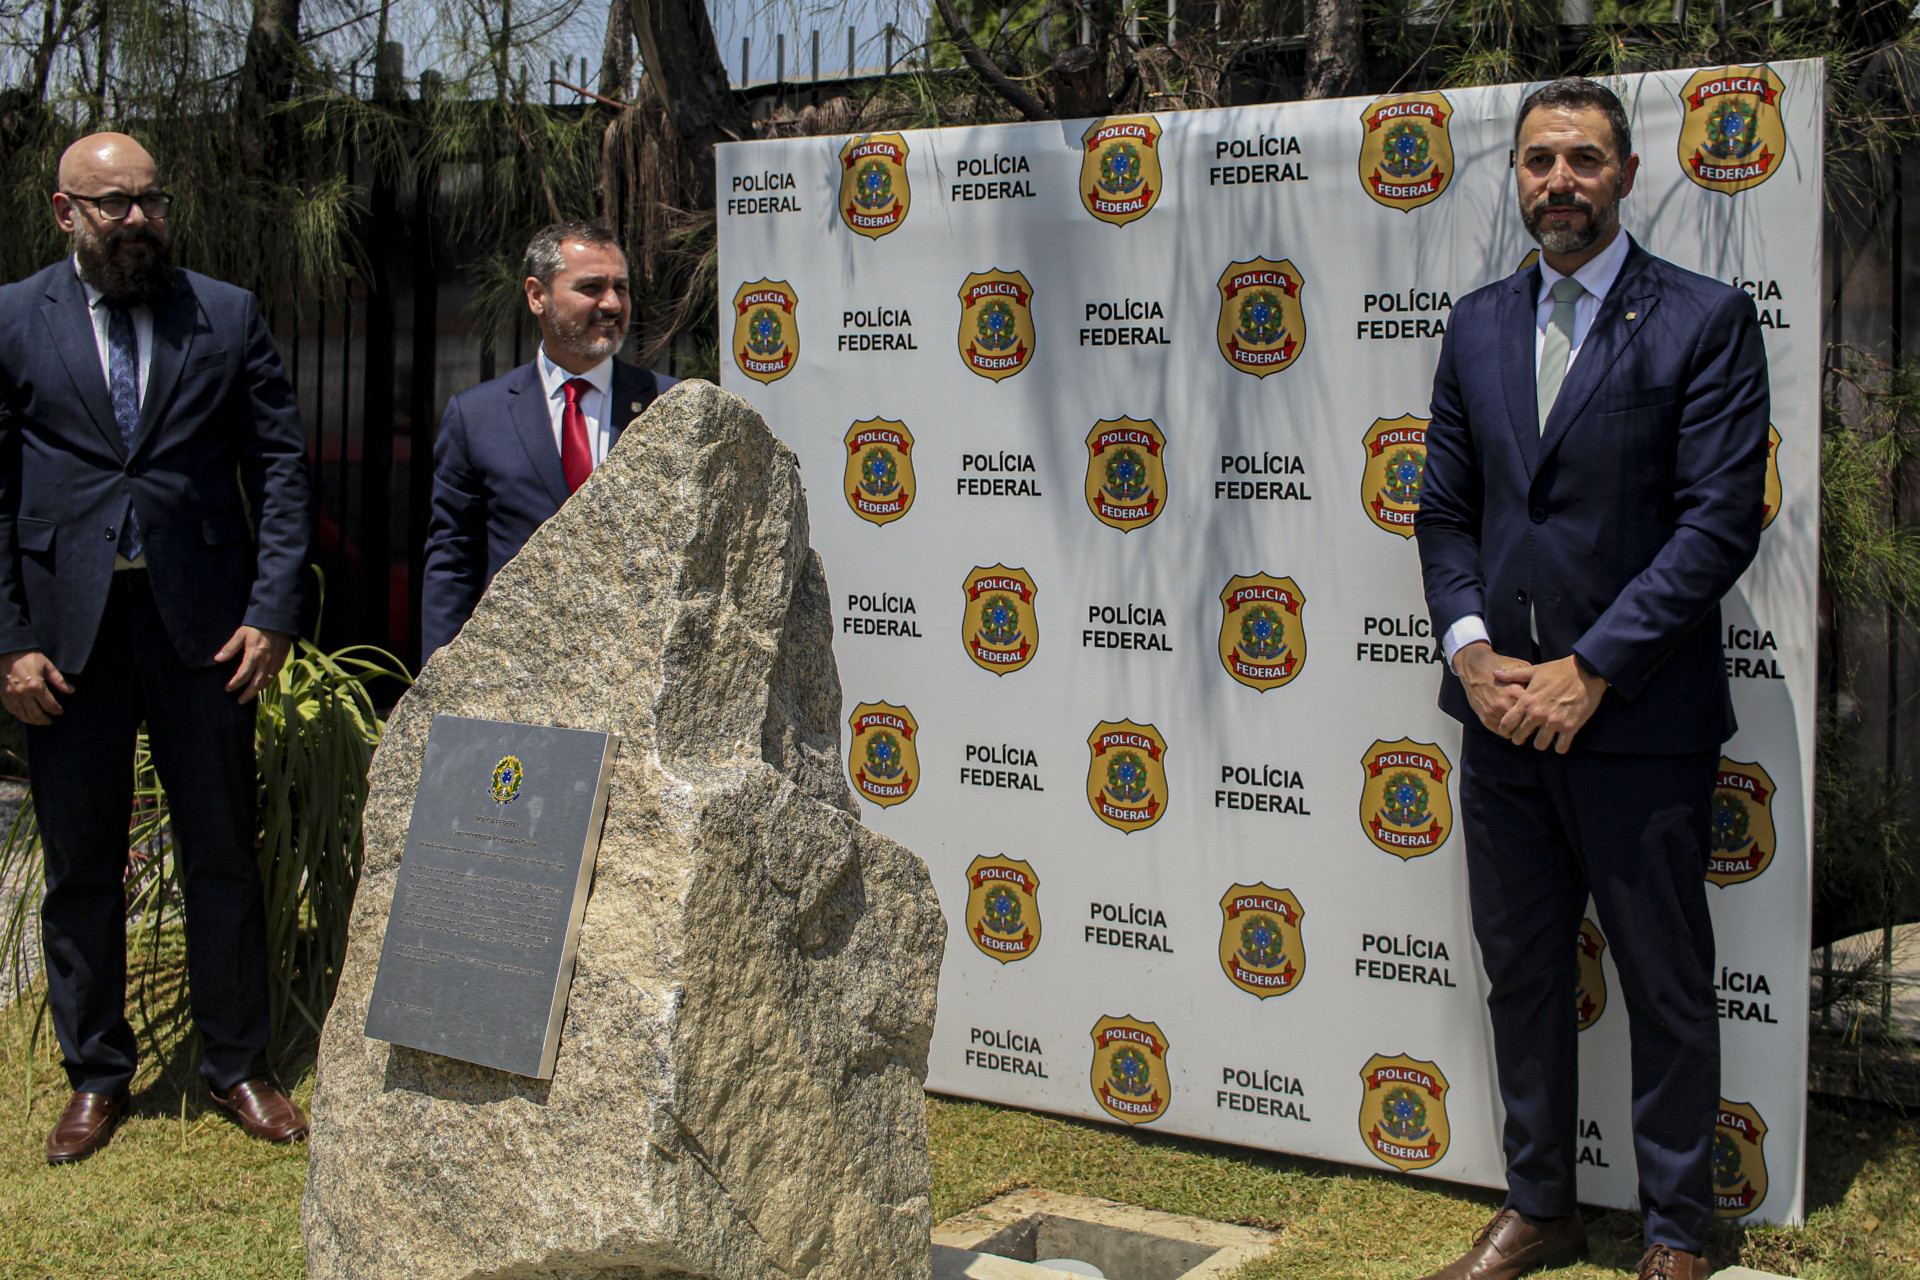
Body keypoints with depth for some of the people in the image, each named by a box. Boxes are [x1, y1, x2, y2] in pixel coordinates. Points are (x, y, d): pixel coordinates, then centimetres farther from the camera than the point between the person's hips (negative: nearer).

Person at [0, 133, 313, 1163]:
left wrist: (272, 612, -6)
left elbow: (281, 467, 4)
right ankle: (96, 1077, 23)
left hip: (203, 624, 0)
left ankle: (237, 1065, 21)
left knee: (222, 856, 7)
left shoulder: (229, 317, 5)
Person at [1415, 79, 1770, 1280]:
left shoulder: (1706, 319, -6)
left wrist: (1590, 668, -16)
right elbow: (1444, 507, 12)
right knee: (1521, 973, 15)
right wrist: (1472, 650, -4)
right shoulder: (1478, 325, 11)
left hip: (1637, 721, -5)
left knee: (1668, 988, 6)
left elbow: (1721, 518, -12)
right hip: (1503, 715, 5)